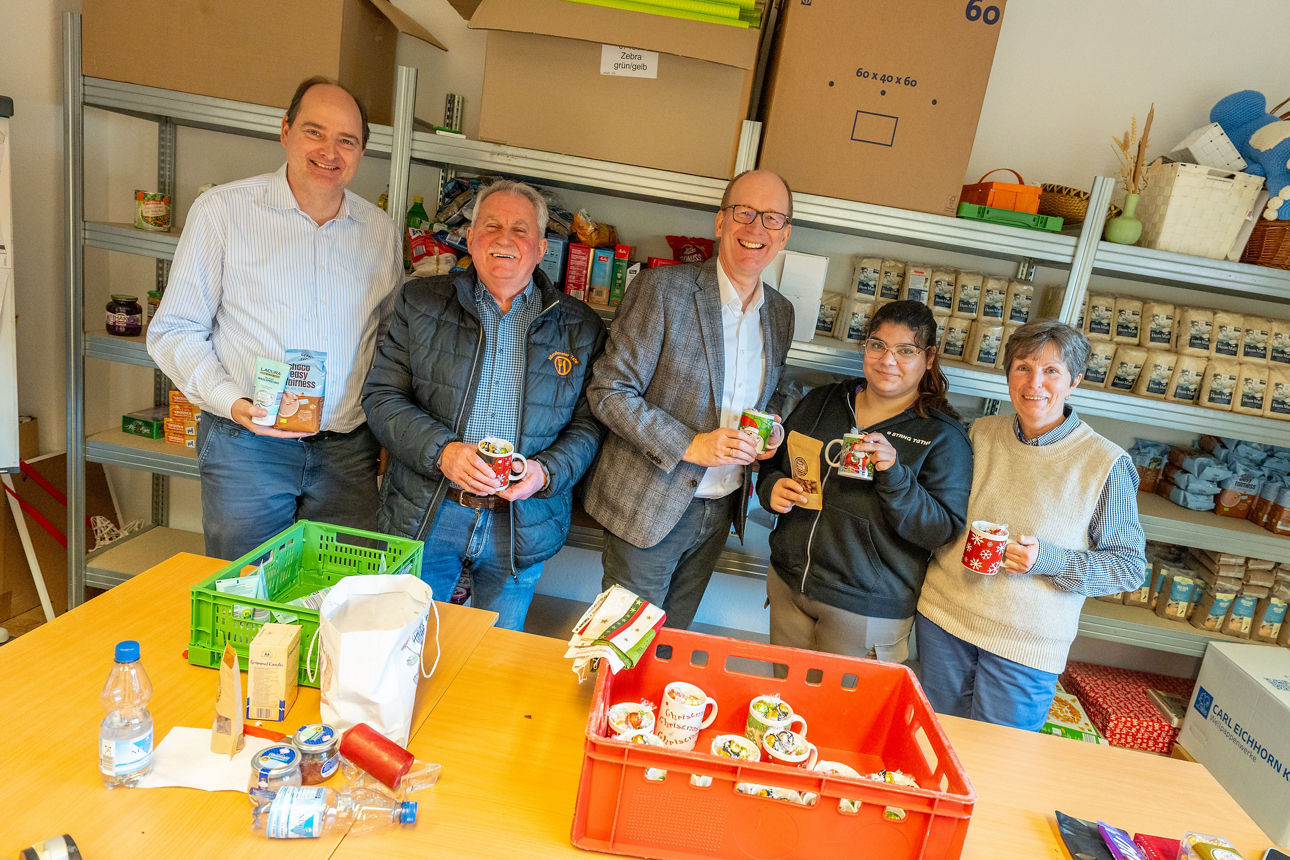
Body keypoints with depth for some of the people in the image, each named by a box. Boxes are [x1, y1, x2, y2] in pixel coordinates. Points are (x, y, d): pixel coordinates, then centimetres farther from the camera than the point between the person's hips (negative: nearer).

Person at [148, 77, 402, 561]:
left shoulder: (381, 231, 8)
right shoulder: (222, 210, -1)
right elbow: (173, 331, 0)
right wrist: (230, 400, -15)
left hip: (349, 451, 3)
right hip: (246, 447, -2)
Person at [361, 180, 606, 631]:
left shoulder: (580, 327, 3)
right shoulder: (421, 302, 3)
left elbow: (589, 424, 2)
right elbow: (381, 395, -1)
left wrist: (546, 472, -16)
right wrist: (441, 451, -17)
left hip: (521, 530, 1)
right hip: (424, 515, 0)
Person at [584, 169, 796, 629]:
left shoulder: (781, 313, 6)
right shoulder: (663, 288, -14)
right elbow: (608, 389, -15)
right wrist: (689, 446, -22)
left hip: (720, 512, 6)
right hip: (650, 505, -5)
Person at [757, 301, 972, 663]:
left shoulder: (944, 436, -8)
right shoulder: (821, 401, 5)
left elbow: (943, 531, -14)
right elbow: (773, 463, 15)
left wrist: (894, 474, -28)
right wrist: (772, 487, -7)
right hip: (788, 585, 4)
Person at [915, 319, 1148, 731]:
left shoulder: (1107, 464, -9)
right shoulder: (981, 432, 2)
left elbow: (1131, 566, -6)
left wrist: (1048, 559, -21)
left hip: (1026, 644, -3)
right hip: (944, 617, 3)